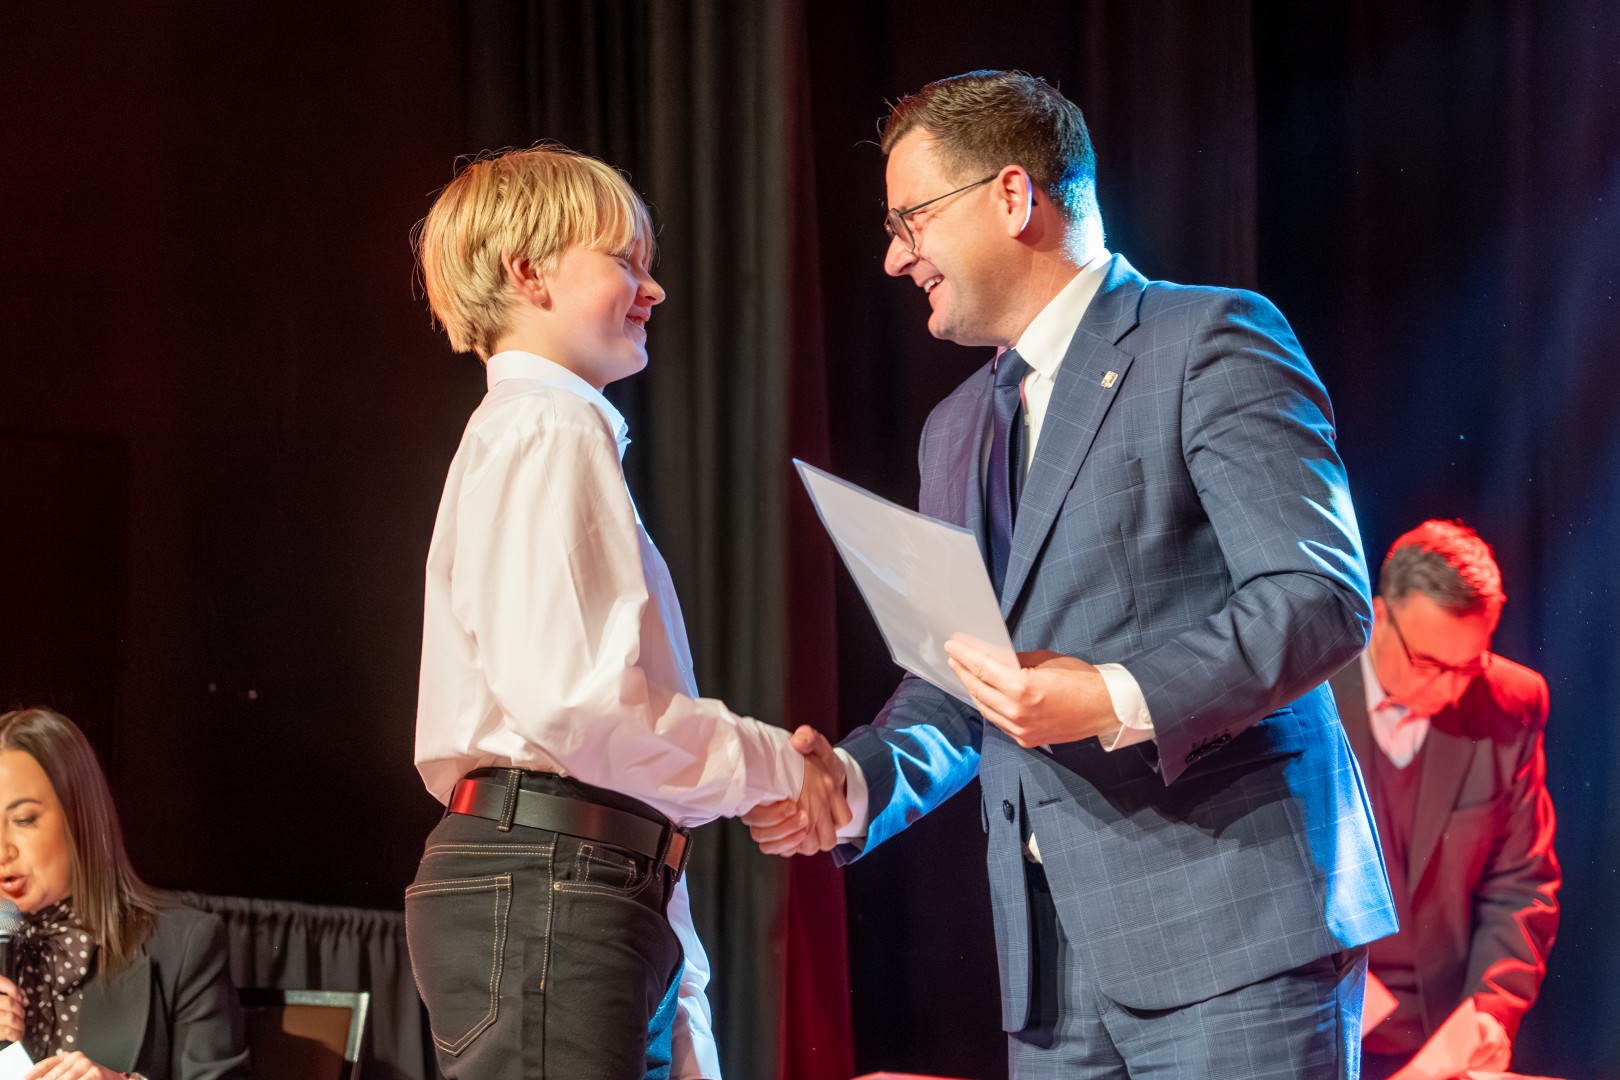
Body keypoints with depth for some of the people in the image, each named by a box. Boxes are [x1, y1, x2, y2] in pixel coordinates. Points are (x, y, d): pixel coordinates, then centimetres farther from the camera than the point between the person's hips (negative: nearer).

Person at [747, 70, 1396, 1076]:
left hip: (1232, 926, -7)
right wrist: (855, 779, 3)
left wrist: (1120, 701, -23)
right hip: (1057, 957, 7)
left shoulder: (1212, 341, -3)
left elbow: (1325, 595, -12)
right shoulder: (957, 428, 22)